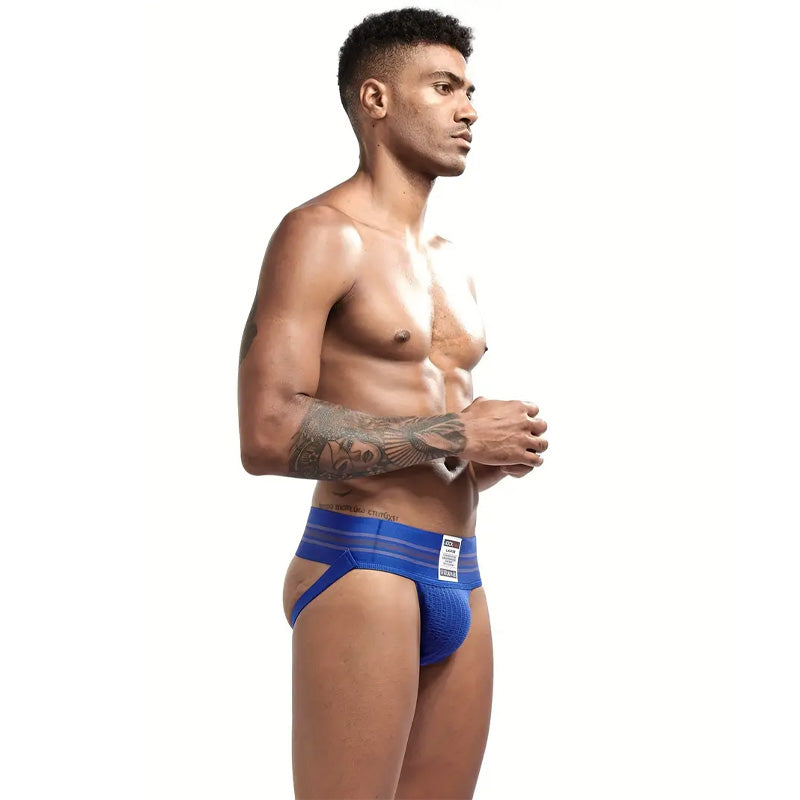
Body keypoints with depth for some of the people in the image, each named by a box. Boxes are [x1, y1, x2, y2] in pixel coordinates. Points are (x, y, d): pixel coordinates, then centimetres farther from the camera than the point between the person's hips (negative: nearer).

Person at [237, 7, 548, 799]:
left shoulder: (453, 260, 20)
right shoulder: (322, 232, -6)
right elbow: (267, 434, -17)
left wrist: (501, 450, 5)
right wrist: (455, 434, -15)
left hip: (460, 577, 8)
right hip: (361, 564, -8)